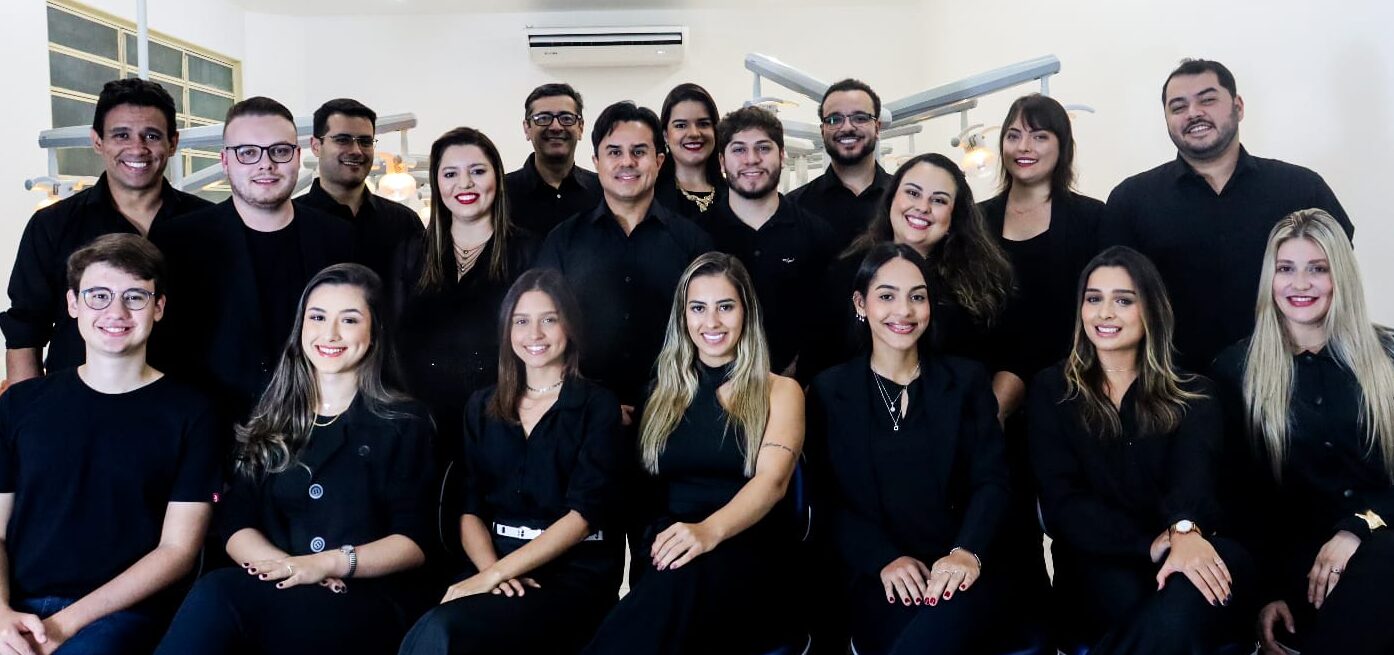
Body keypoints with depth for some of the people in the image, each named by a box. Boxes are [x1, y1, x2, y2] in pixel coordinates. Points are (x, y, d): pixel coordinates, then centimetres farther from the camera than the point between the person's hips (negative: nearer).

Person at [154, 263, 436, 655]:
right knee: (216, 592, -35)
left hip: (372, 605, -3)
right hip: (284, 593, 3)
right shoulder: (269, 422, 18)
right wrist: (285, 565, -15)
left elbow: (414, 541, -1)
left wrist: (327, 564, -18)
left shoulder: (404, 425, 8)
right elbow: (236, 525, 7)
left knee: (217, 596, -32)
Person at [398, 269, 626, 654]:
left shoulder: (598, 406, 1)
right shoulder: (482, 407, 15)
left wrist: (495, 574, -19)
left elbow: (583, 513, -10)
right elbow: (469, 508, 9)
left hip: (576, 571, -3)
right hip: (495, 563, 4)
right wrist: (490, 568, -13)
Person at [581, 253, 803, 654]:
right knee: (674, 581, -39)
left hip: (747, 557, -2)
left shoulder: (779, 391, 8)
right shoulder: (665, 392, 20)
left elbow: (772, 479, -11)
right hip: (666, 553, 2)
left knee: (686, 577, -40)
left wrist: (709, 530, -30)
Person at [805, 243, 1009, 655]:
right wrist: (884, 560, -15)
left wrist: (967, 552, -17)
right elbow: (827, 500, 2)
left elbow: (991, 480, 2)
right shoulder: (828, 391, 8)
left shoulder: (967, 380, 11)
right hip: (873, 574, 0)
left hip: (956, 570, 1)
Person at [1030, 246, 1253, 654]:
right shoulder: (1051, 391, 10)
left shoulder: (1194, 395, 12)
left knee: (1186, 596, -36)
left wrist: (1184, 531, -35)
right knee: (1126, 595, -36)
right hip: (1098, 564, 0)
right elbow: (1062, 503, -3)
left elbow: (1194, 473, -10)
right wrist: (1154, 546, -19)